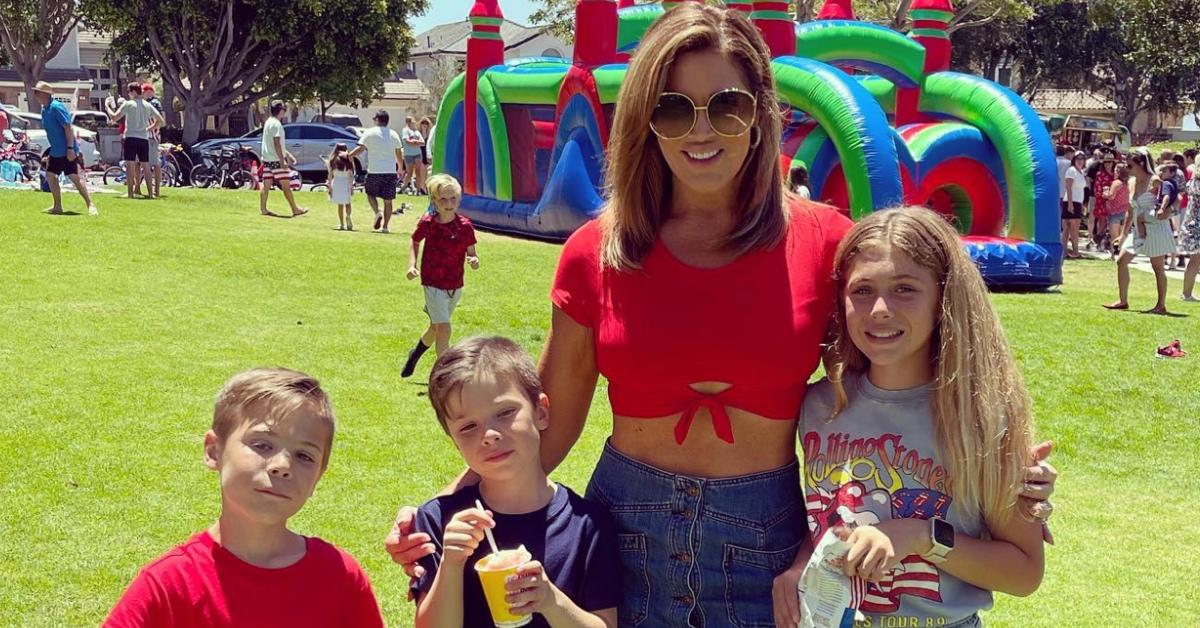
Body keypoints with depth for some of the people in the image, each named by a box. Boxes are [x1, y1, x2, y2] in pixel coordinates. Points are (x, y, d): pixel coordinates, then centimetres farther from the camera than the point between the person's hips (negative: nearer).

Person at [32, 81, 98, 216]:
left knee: (75, 177, -13)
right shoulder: (44, 110, 12)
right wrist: (52, 148, 22)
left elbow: (68, 128, -20)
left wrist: (70, 148, -24)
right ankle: (58, 206, 19)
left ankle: (91, 205, -11)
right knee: (50, 175, 10)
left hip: (67, 151, -10)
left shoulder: (56, 107, -16)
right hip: (56, 151, 10)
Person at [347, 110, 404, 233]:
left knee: (371, 194, 18)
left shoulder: (370, 133, -3)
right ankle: (385, 226, 4)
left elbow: (359, 149, -10)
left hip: (374, 171, -2)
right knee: (388, 201, 6)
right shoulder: (393, 135, 8)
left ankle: (377, 212, -8)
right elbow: (399, 156, 13)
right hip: (390, 171, 2)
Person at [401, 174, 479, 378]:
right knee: (443, 328, -15)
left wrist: (474, 261, -25)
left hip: (456, 286, 3)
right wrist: (412, 265, -5)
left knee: (436, 327, 21)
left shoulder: (465, 226, -9)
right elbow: (415, 242, 9)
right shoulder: (427, 223, -10)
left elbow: (471, 253, -2)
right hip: (433, 284, -3)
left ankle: (416, 353, 50)